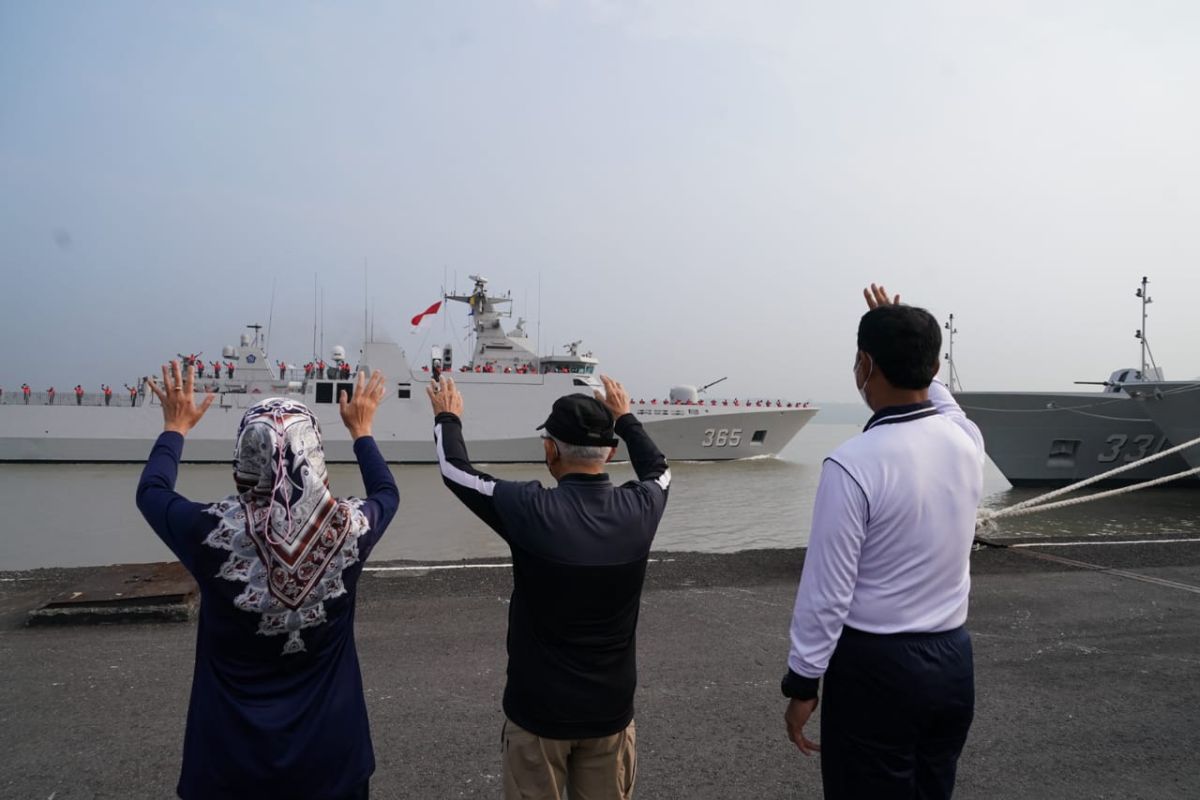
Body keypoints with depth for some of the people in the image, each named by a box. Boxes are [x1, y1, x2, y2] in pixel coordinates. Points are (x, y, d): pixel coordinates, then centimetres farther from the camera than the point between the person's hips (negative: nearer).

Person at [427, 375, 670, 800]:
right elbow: (659, 470, 14)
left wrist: (447, 418, 15)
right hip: (611, 710, 3)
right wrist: (625, 418, 28)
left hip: (539, 711, -3)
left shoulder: (531, 510, -21)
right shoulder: (639, 509, -11)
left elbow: (455, 467, -3)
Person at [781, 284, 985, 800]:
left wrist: (802, 683, -6)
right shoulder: (966, 437, -4)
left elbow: (827, 591, -17)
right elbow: (934, 396, 23)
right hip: (953, 659, 7)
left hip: (875, 665, -6)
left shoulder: (854, 464, -22)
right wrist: (908, 337, 32)